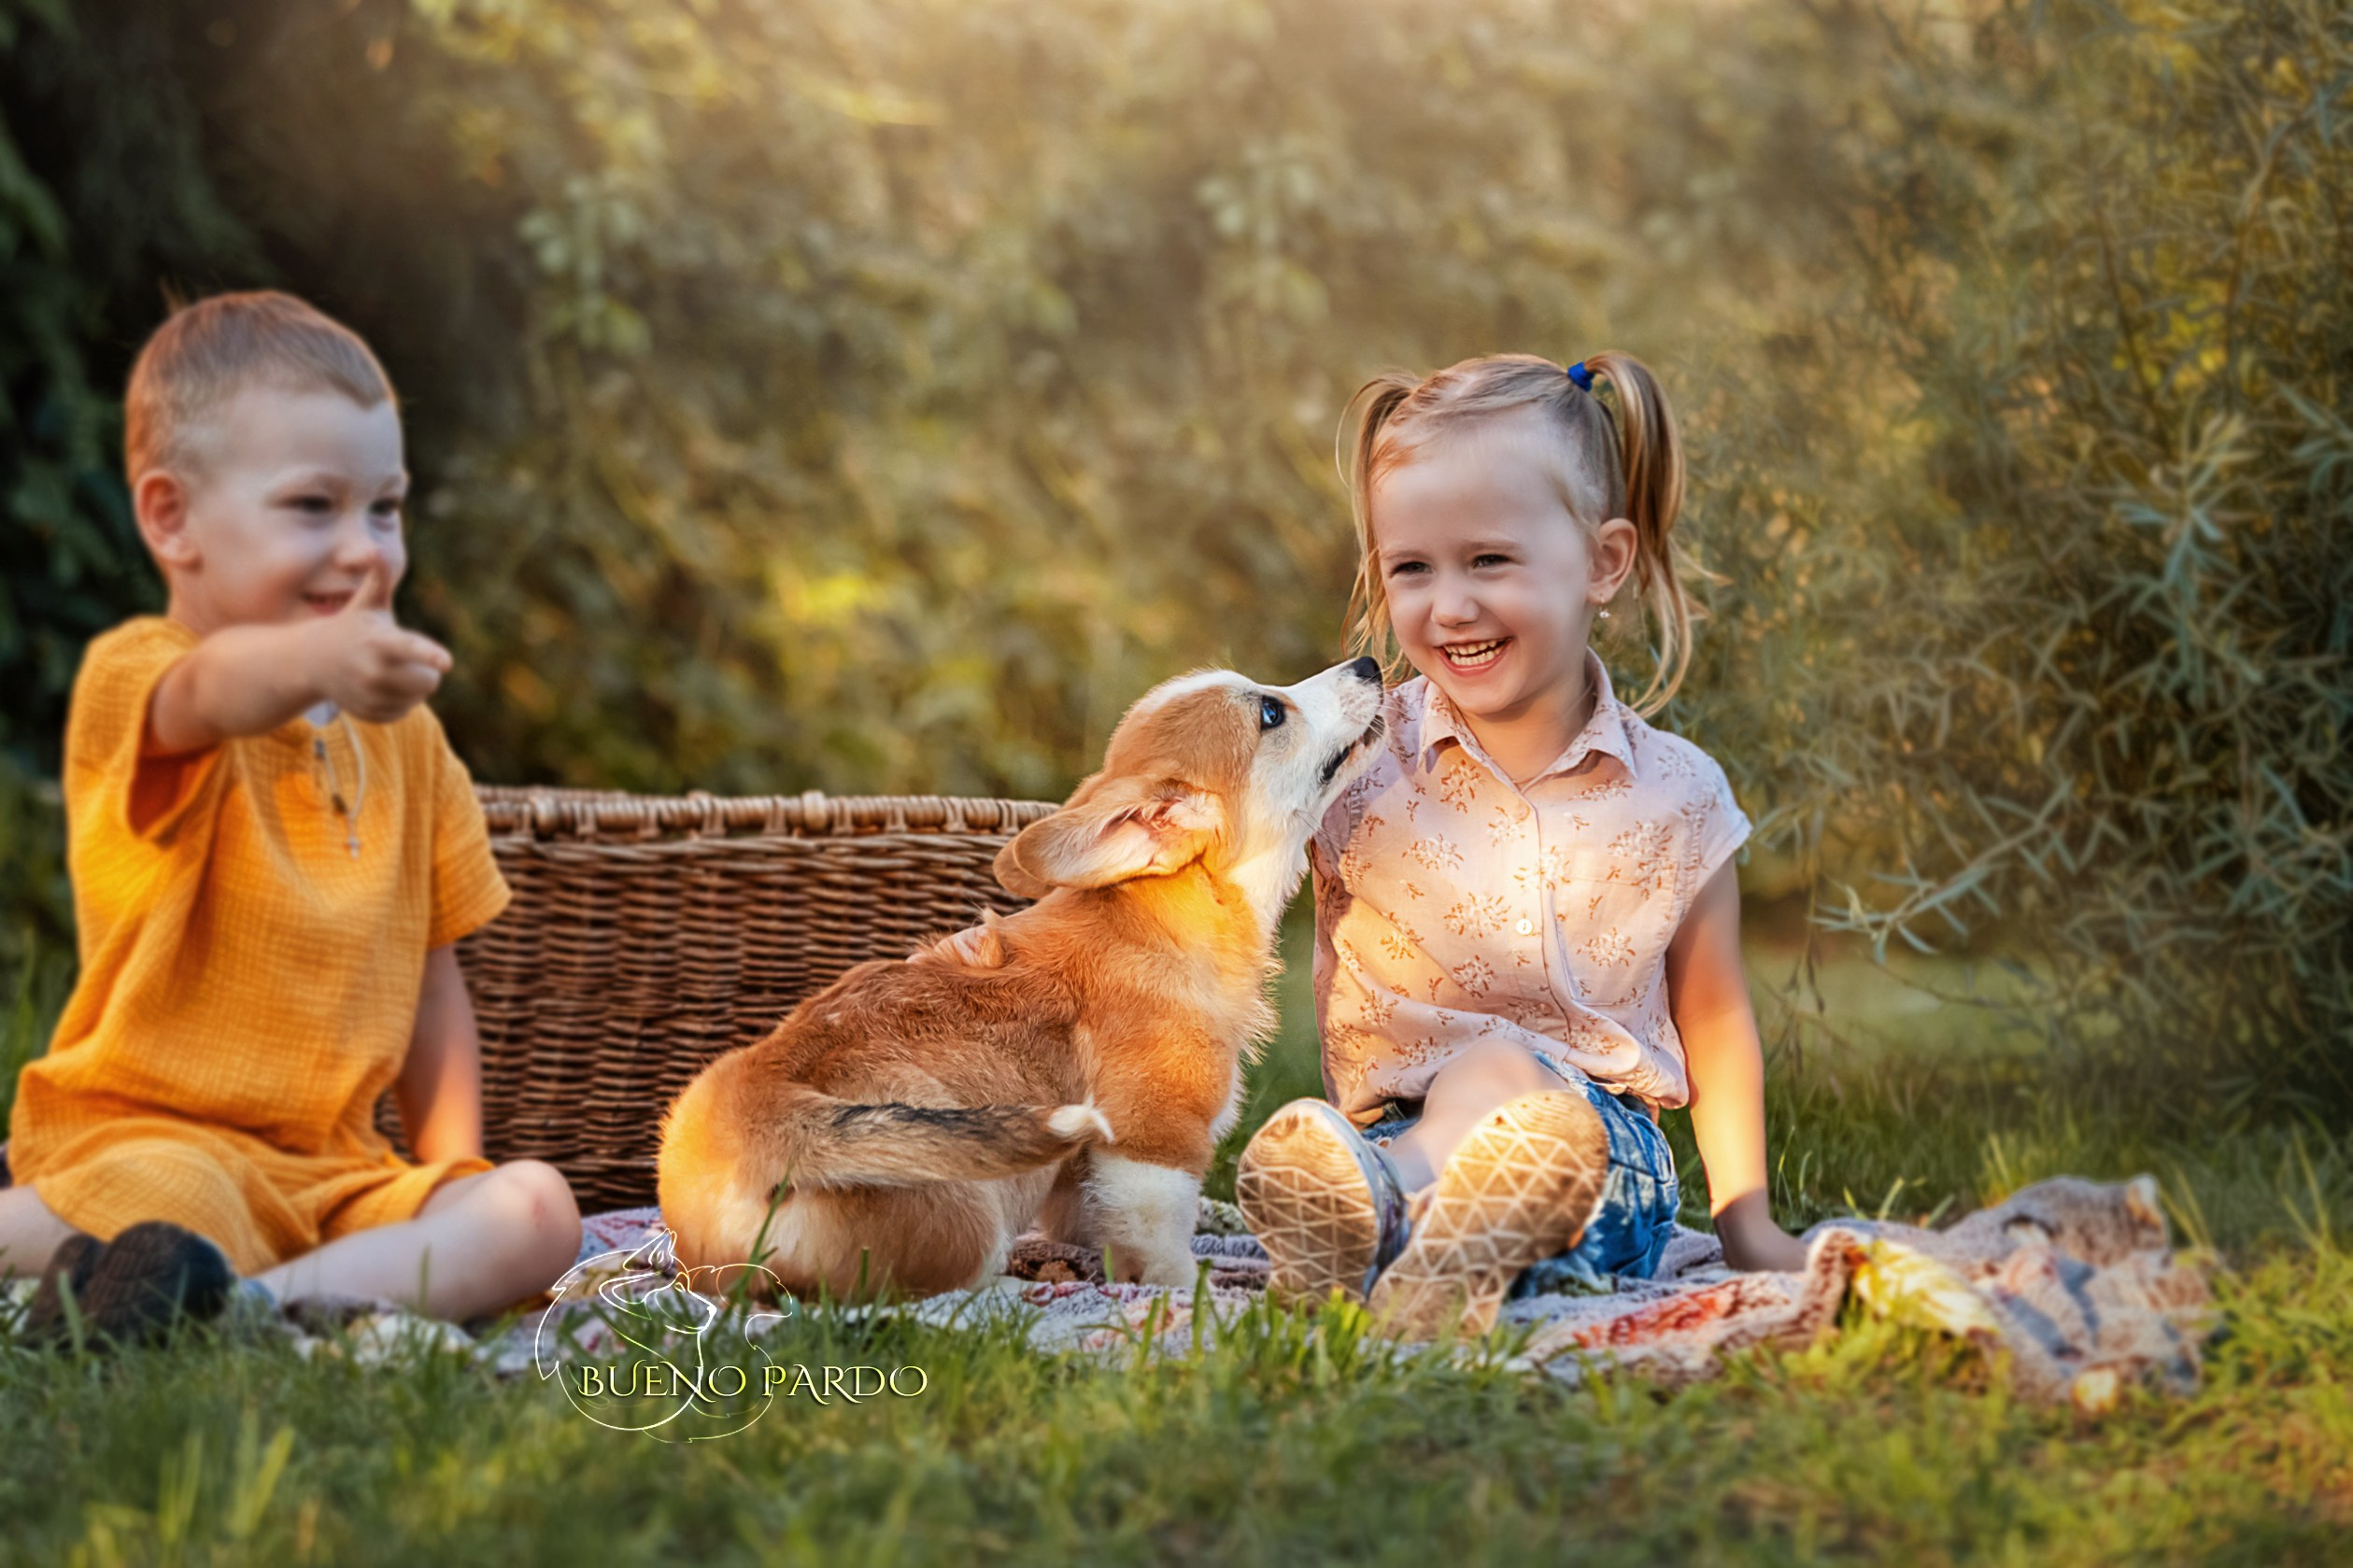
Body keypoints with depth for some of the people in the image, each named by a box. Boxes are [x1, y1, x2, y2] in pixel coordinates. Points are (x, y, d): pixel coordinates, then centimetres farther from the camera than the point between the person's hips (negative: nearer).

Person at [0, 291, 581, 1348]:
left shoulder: (402, 737, 15)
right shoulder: (131, 680, -6)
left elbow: (428, 972, 19)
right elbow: (209, 693, -33)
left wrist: (454, 1165, 5)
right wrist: (311, 661, -57)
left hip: (336, 1171, 8)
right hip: (144, 1132, -8)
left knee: (536, 1211, -22)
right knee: (168, 1201, -42)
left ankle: (257, 1304, -36)